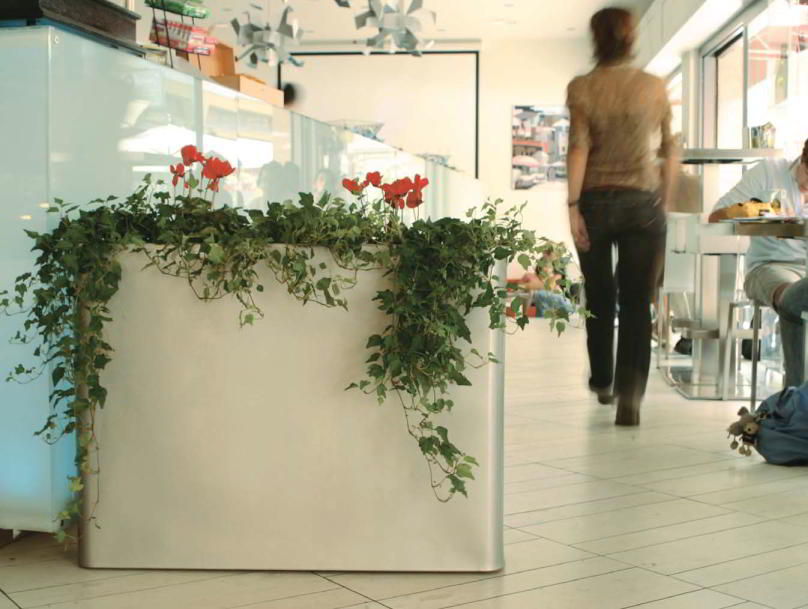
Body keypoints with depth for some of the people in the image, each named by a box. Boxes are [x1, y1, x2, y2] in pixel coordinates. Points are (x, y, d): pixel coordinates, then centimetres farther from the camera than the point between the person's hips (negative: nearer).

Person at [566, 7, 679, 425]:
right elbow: (670, 149, 5)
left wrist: (573, 206, -11)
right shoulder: (654, 87, 1)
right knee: (637, 303, 0)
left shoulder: (582, 88, -3)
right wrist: (666, 198, 16)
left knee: (599, 297, 17)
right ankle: (629, 393, -17)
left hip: (595, 201, 0)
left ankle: (602, 382, 32)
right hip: (643, 202, 0)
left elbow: (579, 148, -11)